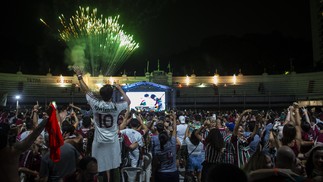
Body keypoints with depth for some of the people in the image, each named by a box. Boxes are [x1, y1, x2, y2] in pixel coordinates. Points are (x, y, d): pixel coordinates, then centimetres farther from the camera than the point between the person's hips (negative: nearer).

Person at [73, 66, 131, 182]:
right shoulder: (116, 107, -14)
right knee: (113, 167, 15)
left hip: (99, 141, 0)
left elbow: (86, 90, 0)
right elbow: (128, 101, 6)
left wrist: (79, 76, 11)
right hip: (112, 141, 0)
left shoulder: (96, 104, -14)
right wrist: (120, 89, 11)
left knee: (99, 167, 10)